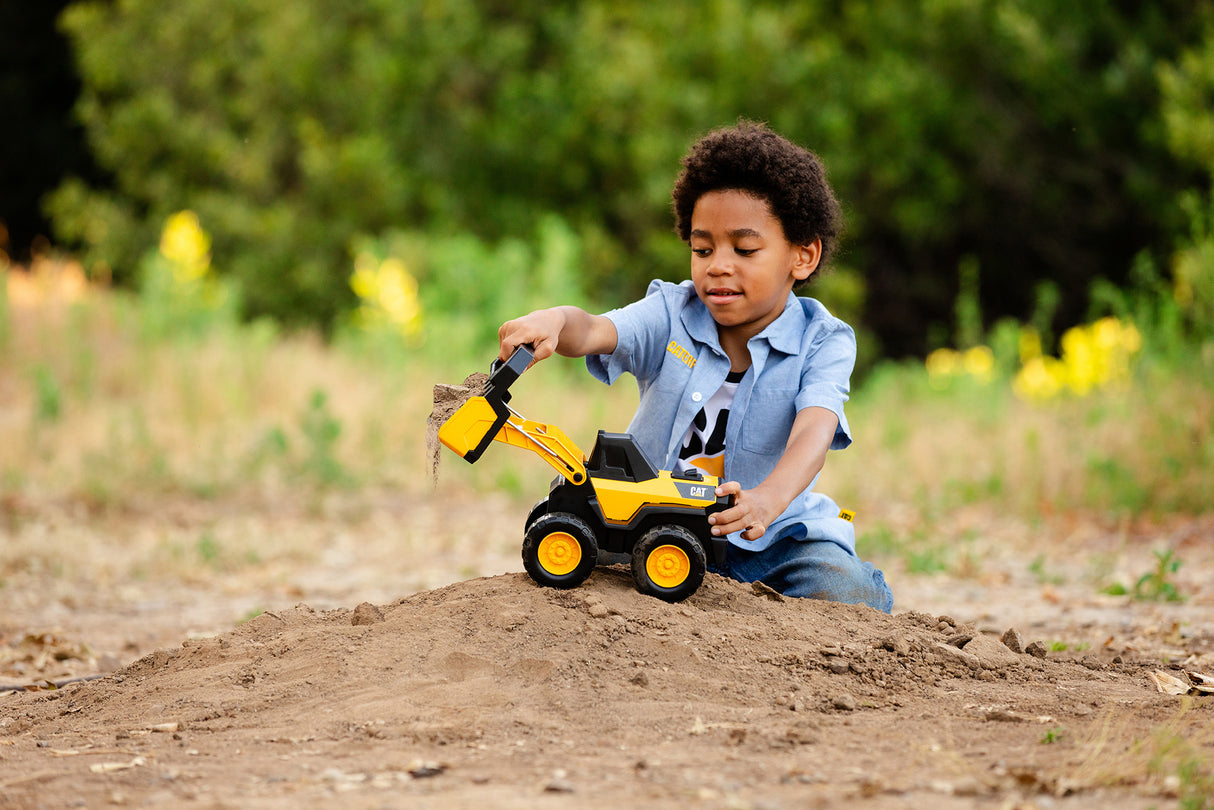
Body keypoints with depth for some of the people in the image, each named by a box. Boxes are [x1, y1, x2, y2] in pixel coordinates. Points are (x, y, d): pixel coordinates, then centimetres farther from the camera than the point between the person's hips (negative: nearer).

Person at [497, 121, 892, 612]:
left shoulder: (822, 344, -9)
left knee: (855, 602, -25)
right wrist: (553, 322, -49)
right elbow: (592, 332, -21)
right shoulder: (673, 315, -3)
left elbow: (813, 432, -27)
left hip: (772, 534, -1)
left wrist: (768, 500, -49)